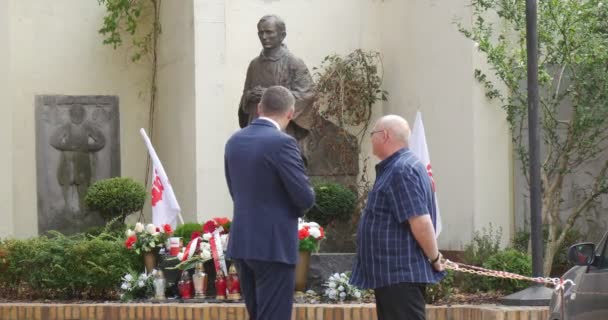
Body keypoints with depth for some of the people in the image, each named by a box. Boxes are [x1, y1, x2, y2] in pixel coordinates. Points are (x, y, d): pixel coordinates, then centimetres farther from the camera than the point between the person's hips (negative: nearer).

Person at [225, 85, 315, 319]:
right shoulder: (282, 143, -15)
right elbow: (306, 197, -14)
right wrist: (294, 209, 7)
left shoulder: (234, 141, 8)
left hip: (242, 242, 7)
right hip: (274, 245, -7)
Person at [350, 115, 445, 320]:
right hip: (394, 272, 11)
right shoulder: (397, 167, 17)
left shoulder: (400, 171, -17)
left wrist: (435, 259, -15)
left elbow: (421, 221, -24)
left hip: (401, 274, -11)